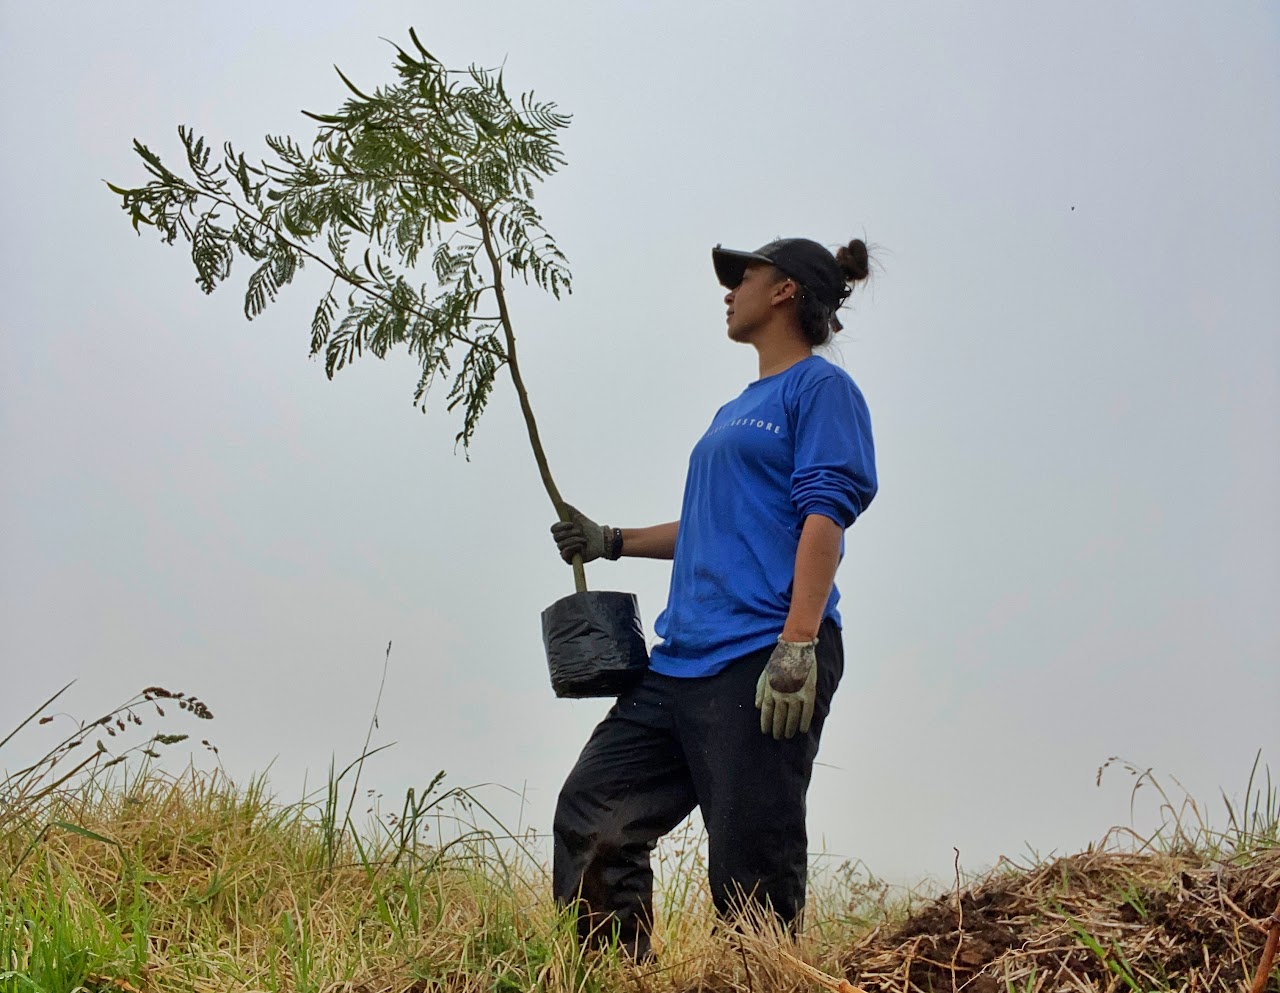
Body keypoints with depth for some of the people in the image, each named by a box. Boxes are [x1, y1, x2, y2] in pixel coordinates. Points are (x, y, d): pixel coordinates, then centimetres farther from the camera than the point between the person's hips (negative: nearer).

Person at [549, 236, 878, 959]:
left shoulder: (820, 387, 1)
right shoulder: (734, 412, 27)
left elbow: (825, 515, -11)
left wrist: (799, 643, -22)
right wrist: (613, 542, 29)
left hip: (760, 660, -9)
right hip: (683, 662, 9)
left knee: (751, 874, -9)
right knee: (590, 818, 1)